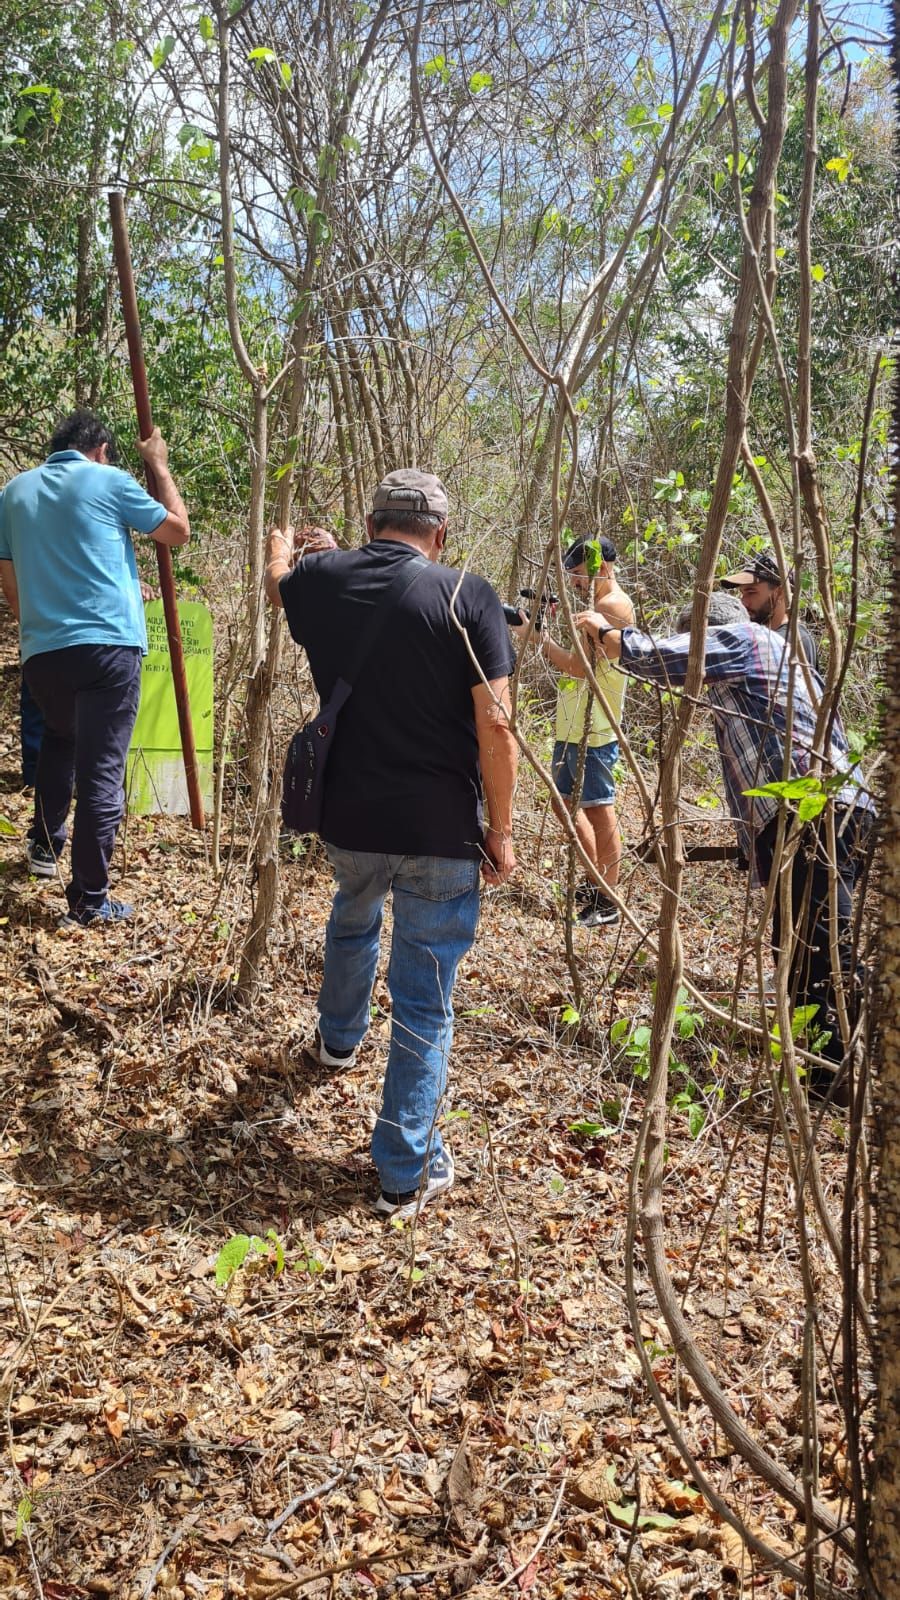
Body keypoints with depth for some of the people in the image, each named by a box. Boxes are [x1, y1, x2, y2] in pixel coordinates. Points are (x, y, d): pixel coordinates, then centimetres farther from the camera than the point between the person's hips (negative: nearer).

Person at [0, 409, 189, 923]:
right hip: (109, 645, -5)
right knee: (102, 772, -1)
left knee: (60, 740, 32)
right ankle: (90, 899, 1)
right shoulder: (109, 481, 0)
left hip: (42, 651, 5)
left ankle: (45, 845, 36)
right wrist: (160, 465, 19)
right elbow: (179, 531, 9)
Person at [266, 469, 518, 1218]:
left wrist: (286, 548, 49)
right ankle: (408, 1173, 12)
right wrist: (500, 830, -4)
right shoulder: (466, 596, -11)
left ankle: (338, 1038, 59)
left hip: (349, 819, 5)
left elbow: (277, 582, 26)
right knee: (425, 1003, 5)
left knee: (353, 918, 36)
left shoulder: (322, 578, 1)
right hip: (441, 832, -4)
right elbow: (495, 724, -15)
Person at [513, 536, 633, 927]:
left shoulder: (613, 606, -15)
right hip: (571, 728, 10)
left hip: (593, 732, -10)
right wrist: (541, 632, 3)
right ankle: (596, 880, 29)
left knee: (599, 811, -4)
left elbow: (579, 665, -22)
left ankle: (606, 901, 3)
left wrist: (538, 636, -13)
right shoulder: (598, 606, 18)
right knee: (564, 803, 17)